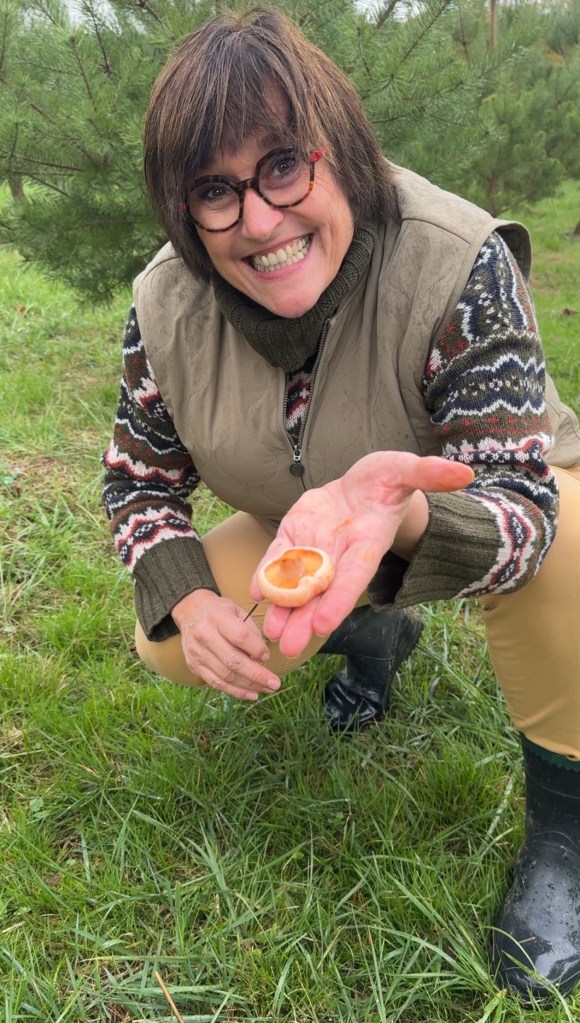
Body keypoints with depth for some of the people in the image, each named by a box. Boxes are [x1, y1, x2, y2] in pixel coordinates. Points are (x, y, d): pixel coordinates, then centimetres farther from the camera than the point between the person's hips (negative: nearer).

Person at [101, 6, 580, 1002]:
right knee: (168, 650, -12)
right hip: (301, 534, 4)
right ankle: (375, 635, 19)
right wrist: (187, 601, -25)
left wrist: (401, 517, -60)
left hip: (472, 502, -4)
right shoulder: (166, 306, -19)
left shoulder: (456, 265, -32)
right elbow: (138, 481, -6)